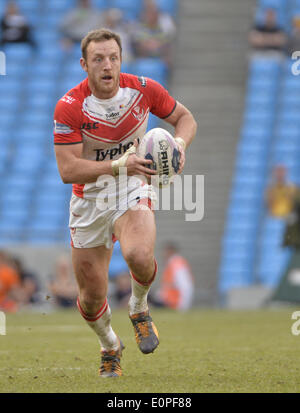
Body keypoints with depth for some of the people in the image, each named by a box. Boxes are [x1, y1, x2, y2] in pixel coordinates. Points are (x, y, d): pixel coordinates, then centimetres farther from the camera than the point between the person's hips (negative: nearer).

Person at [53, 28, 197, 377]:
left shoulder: (143, 89, -11)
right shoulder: (69, 107, -18)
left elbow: (184, 117, 7)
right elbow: (67, 170, -22)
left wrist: (180, 144, -15)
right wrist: (119, 165, -32)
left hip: (133, 191, 0)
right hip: (89, 199, 0)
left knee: (139, 256, -32)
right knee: (91, 296, 4)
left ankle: (139, 309, 2)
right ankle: (110, 347, 38)